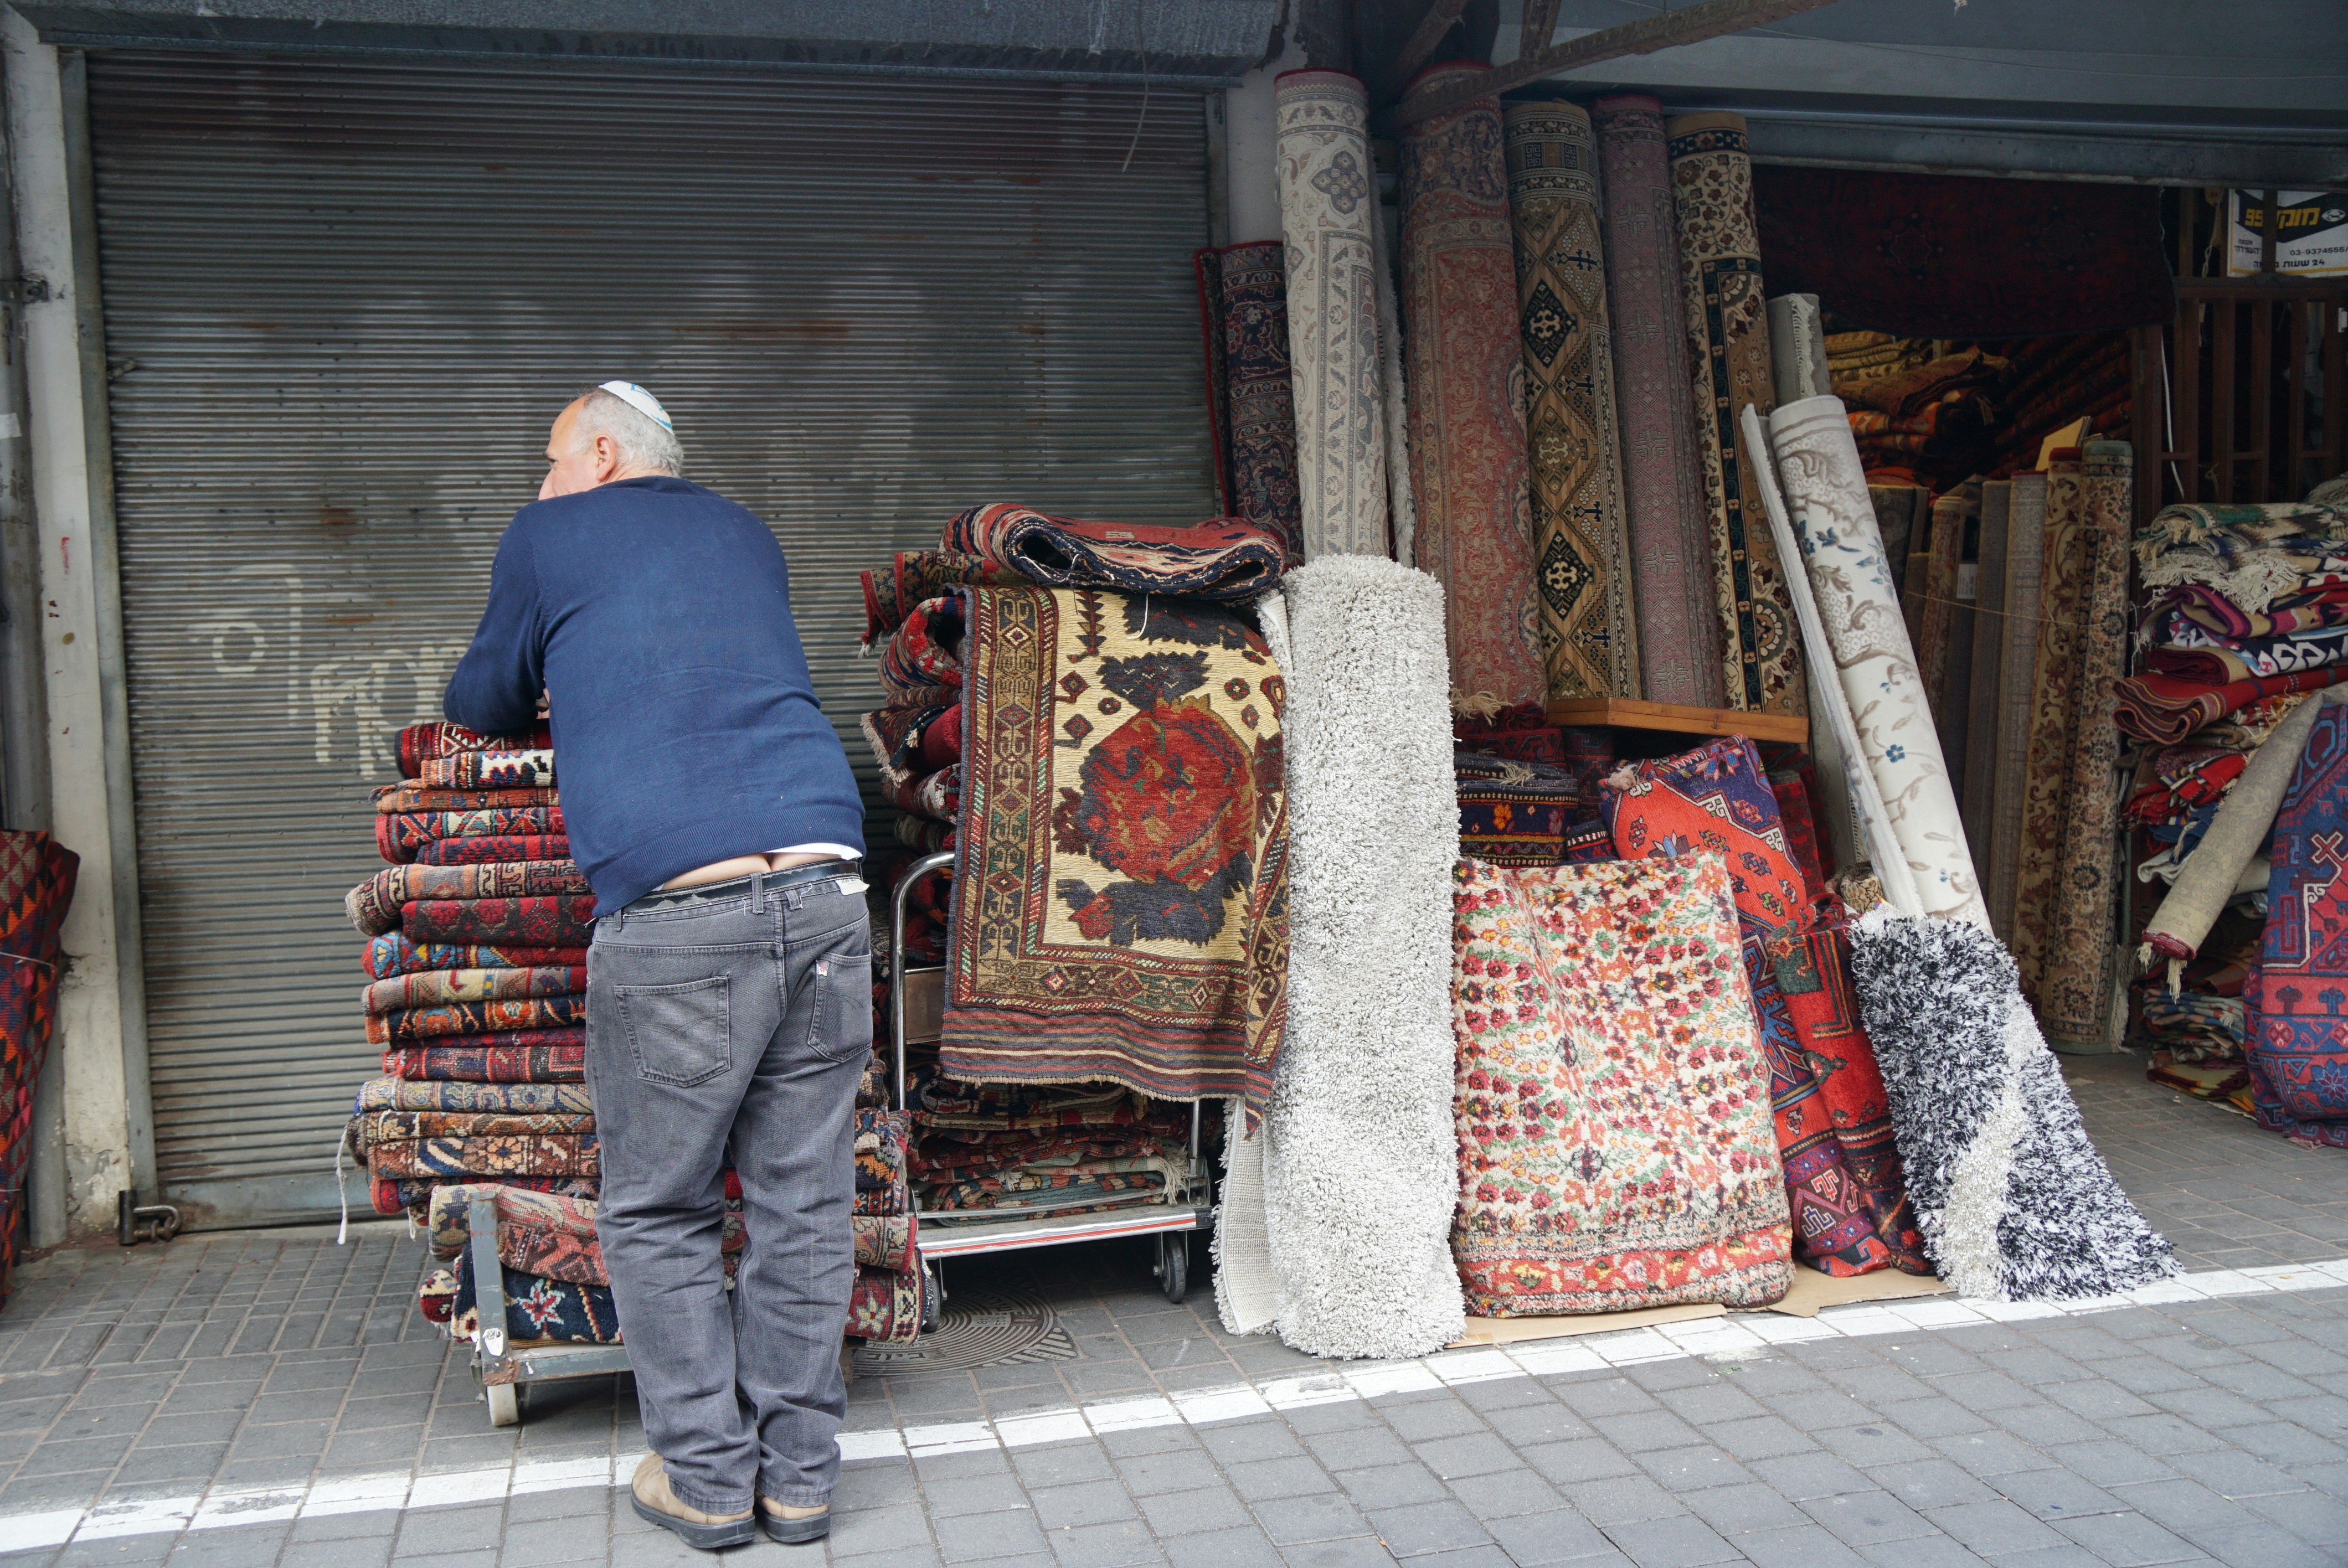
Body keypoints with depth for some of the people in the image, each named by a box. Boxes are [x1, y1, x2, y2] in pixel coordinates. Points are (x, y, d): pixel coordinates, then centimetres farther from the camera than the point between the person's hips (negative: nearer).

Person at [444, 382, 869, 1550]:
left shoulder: (549, 535, 13)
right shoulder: (748, 536, 25)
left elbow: (484, 701, 27)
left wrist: (551, 704, 49)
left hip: (675, 913, -4)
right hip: (824, 893, 4)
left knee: (657, 1217, 10)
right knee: (802, 1203, 10)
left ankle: (708, 1476, 14)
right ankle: (798, 1473, 18)